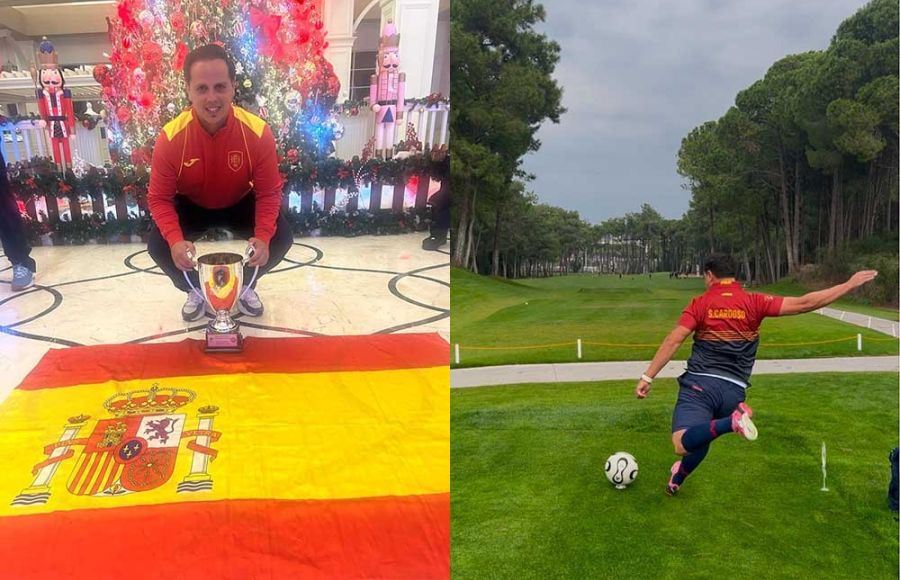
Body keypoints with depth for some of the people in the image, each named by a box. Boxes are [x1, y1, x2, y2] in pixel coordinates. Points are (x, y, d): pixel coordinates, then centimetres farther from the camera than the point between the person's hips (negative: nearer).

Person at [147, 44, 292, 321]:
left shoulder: (258, 132, -30)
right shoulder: (171, 137, -29)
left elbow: (269, 192, -19)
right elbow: (159, 198, -19)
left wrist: (263, 237, -35)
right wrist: (175, 240, -37)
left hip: (240, 203, 0)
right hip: (191, 205, 0)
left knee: (281, 237, -21)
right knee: (158, 245, -22)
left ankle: (245, 286, 13)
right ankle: (196, 290, 13)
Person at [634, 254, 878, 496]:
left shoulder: (700, 303, 1)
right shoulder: (754, 302, 3)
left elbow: (673, 341, -8)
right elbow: (804, 303, 0)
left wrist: (647, 377, -7)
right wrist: (850, 284, 9)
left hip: (699, 385, -4)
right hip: (734, 391, 4)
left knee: (682, 445, -21)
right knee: (700, 438, 28)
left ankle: (730, 422, -39)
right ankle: (677, 480, 42)